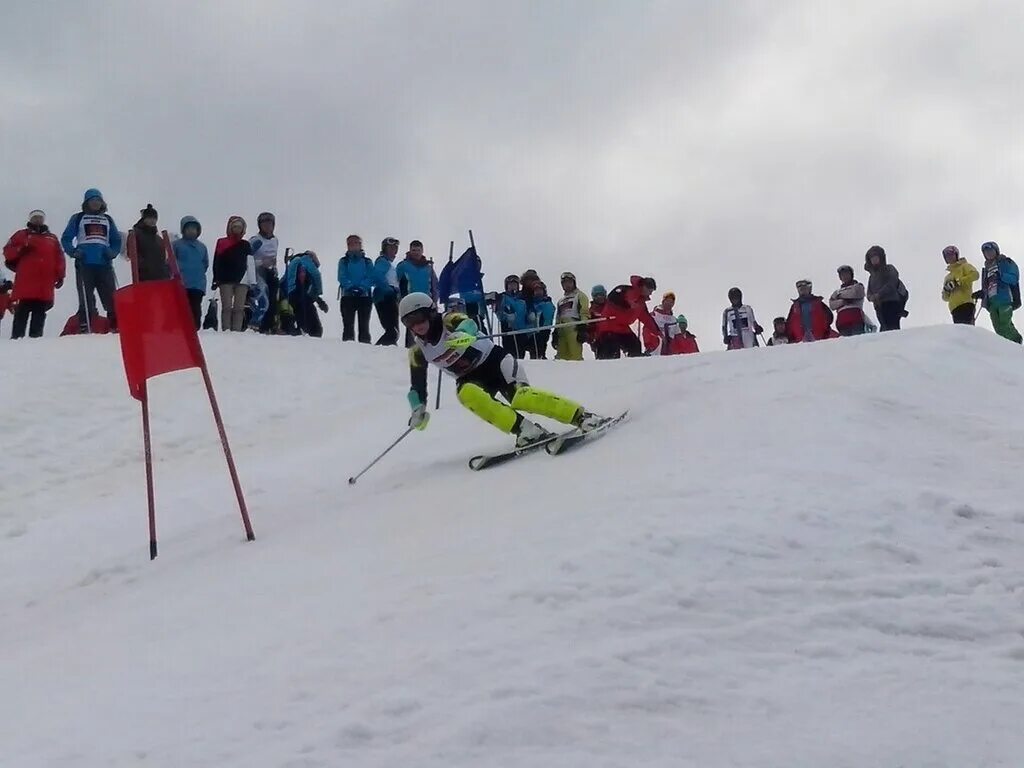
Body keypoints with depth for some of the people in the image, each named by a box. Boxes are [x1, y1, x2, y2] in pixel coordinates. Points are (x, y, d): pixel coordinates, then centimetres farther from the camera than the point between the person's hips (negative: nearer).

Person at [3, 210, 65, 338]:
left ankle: (35, 337, -5)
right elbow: (8, 252, 10)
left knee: (40, 312, -3)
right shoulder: (21, 235, 18)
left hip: (45, 284, 2)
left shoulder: (52, 238, 24)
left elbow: (59, 259, 17)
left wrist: (60, 276, 6)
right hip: (25, 281, -2)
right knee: (22, 311, -8)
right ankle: (17, 337, -11)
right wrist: (20, 251, -10)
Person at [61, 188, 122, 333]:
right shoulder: (78, 218, 13)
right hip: (84, 265, -3)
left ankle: (116, 326, -4)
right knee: (86, 300, -9)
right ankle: (84, 329, -10)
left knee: (111, 298, -4)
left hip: (104, 265, 3)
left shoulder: (107, 219, 21)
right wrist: (74, 252, -9)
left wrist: (112, 253, 2)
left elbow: (116, 240, 23)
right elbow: (66, 239, 10)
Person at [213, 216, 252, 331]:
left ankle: (237, 331, -3)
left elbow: (250, 264, 10)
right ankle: (226, 330, -6)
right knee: (227, 307, -5)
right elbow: (216, 262, 6)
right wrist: (216, 280, 0)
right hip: (226, 279, -1)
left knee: (239, 308, -2)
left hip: (242, 279, 1)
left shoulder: (246, 245, 12)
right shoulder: (221, 243, 8)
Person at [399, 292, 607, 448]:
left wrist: (463, 334, -64)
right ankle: (525, 430, -36)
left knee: (520, 397, -31)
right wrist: (418, 410, -12)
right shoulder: (418, 353, -3)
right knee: (466, 394, -33)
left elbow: (469, 324, -39)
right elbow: (417, 387, 7)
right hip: (472, 378, 4)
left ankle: (581, 417, -28)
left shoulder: (450, 322, -16)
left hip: (493, 360, -4)